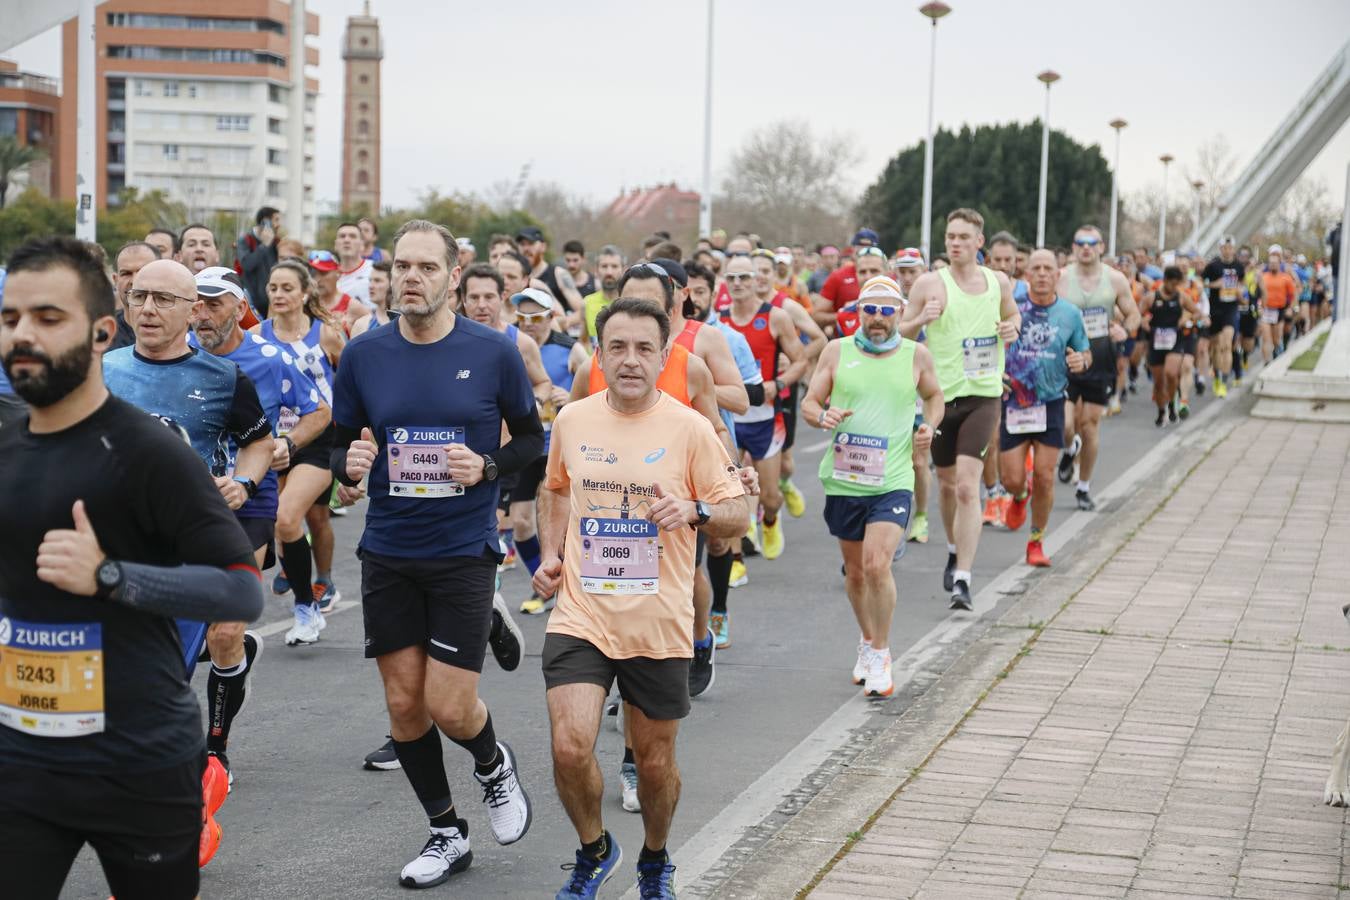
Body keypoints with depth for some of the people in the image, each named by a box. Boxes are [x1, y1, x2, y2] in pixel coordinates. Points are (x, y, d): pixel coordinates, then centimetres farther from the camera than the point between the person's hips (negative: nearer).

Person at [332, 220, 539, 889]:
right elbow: (339, 444, 8)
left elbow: (531, 436, 5)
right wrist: (349, 466, -15)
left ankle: (494, 764, 29)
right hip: (387, 552, 3)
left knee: (449, 708, -6)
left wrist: (488, 467, -14)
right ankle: (446, 833, 26)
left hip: (463, 551, -3)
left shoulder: (493, 352, -6)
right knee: (404, 703, 7)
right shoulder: (363, 355, -1)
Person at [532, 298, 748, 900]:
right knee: (570, 748, -14)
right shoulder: (571, 421, 2)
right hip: (580, 617, 1)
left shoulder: (689, 429, -7)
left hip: (659, 627, -1)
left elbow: (737, 515, -2)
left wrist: (695, 511, -22)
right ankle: (594, 850, 16)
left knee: (655, 762, 11)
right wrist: (551, 555, 7)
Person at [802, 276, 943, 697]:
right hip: (843, 481, 2)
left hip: (893, 481, -2)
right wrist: (822, 416, -17)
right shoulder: (837, 351, 3)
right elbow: (809, 402, 5)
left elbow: (934, 395, 21)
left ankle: (881, 653, -2)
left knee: (877, 565, -18)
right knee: (854, 571, 14)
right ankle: (867, 639, 37)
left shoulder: (916, 356, 3)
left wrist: (930, 424, 1)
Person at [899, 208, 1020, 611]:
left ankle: (962, 579, -15)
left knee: (967, 486, -14)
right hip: (942, 394, 1)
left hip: (983, 395, -1)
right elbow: (900, 333, 1)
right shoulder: (930, 283, -3)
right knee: (947, 482, 16)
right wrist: (922, 319, -20)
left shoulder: (998, 282, 5)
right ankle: (955, 551, 43)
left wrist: (1012, 327, 1)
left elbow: (1012, 313, 24)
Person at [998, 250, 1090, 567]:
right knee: (1012, 479, -2)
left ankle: (1037, 541, 17)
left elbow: (1086, 354, 11)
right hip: (1013, 402, 0)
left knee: (1044, 478, -2)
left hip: (1051, 403, 1)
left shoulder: (1071, 313, 1)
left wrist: (1082, 361, -12)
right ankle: (1019, 497, 37)